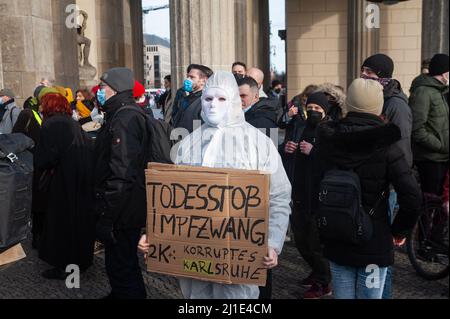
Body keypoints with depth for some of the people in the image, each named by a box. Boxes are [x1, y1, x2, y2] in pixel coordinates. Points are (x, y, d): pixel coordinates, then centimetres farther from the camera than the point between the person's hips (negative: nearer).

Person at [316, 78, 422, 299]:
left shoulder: (328, 139, -6)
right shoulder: (386, 146, -15)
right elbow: (412, 197, -18)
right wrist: (400, 231, -5)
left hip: (336, 242, 3)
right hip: (374, 245, -3)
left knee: (342, 295, 15)